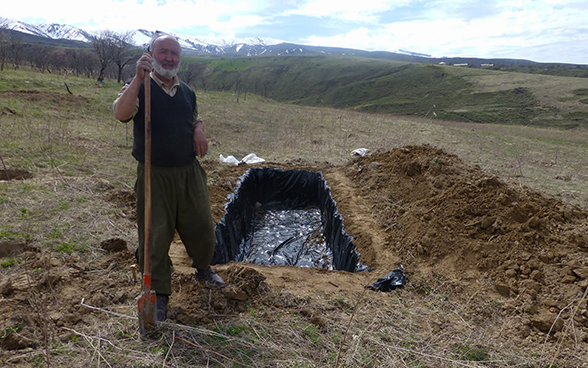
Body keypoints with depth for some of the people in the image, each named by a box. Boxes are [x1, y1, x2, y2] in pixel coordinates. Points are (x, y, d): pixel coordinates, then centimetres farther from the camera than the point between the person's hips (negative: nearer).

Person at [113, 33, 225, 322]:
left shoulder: (187, 91, 10)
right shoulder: (140, 88, -6)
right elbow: (121, 114, -26)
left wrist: (199, 131, 2)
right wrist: (139, 77, -33)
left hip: (189, 171, 5)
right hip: (155, 175, -4)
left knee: (201, 226, 12)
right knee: (155, 234, 3)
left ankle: (202, 268, 41)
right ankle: (159, 293, 21)